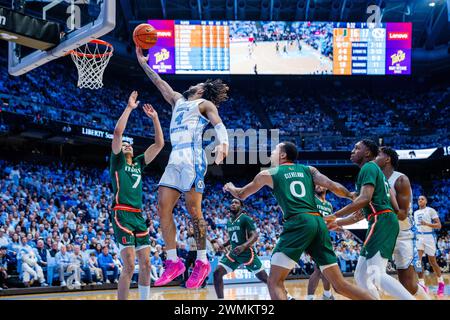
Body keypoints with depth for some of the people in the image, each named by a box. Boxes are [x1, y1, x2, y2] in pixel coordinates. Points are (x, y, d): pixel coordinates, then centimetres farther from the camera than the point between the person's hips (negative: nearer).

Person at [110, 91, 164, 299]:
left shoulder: (139, 163, 21)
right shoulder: (117, 161, 6)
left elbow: (159, 144, 18)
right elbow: (117, 132, -8)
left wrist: (155, 118, 13)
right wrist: (129, 108, -6)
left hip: (139, 215, 7)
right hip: (122, 215, -7)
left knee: (146, 263, 4)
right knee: (129, 266, -13)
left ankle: (145, 300, 12)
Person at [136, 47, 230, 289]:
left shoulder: (205, 104, 8)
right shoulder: (178, 100, 29)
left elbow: (219, 125, -9)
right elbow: (159, 83, 37)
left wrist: (223, 143, -29)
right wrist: (143, 63, 37)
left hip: (192, 159, -7)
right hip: (175, 160, 7)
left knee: (193, 211, -10)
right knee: (163, 209, -2)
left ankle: (202, 263, -3)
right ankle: (173, 262, 0)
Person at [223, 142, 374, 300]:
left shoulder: (268, 174, 18)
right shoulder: (309, 170, 25)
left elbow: (241, 195, 34)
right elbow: (333, 186, 8)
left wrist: (230, 187, 54)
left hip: (298, 223, -5)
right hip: (319, 222, 5)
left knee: (275, 282, -5)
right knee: (340, 284, 11)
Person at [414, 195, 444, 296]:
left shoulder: (430, 210, -4)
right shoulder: (415, 213, 14)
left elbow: (439, 225, -10)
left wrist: (427, 224, -22)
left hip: (428, 237, -5)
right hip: (418, 237, 5)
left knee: (432, 261, 3)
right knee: (418, 259, -14)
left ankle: (441, 282, 22)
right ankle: (422, 284, -12)